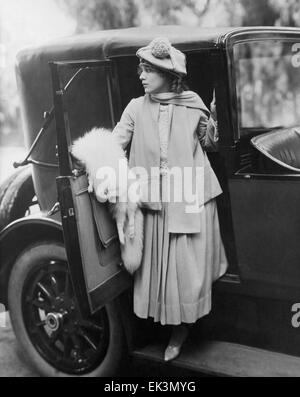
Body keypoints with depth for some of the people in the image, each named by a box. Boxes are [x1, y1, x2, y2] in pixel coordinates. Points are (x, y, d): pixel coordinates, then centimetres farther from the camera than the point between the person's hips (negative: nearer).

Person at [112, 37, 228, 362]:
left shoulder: (194, 107, -1)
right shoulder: (136, 108, 1)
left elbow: (210, 146, 13)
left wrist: (210, 129, -2)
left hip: (191, 201, -1)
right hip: (155, 202, 1)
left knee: (189, 266, 4)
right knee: (159, 265, 8)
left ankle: (182, 329, 26)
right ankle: (175, 327, 31)